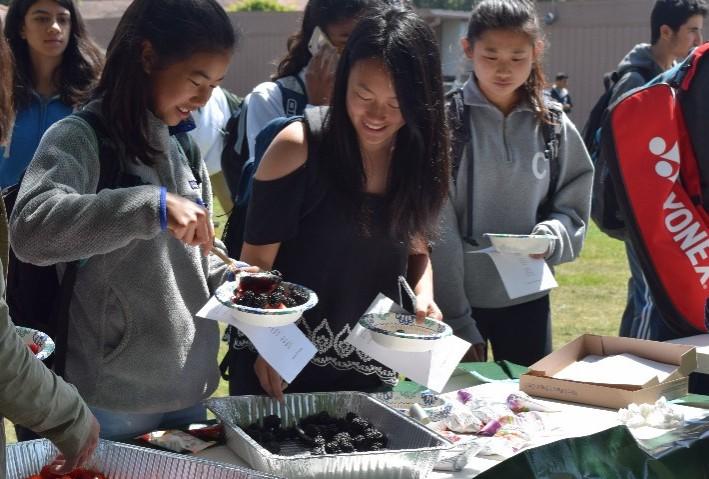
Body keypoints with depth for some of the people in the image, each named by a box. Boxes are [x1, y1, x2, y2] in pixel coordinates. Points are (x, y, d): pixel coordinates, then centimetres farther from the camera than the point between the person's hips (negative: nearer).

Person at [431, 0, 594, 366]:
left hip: (527, 298, 3)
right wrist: (457, 322, -14)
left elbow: (573, 209, 10)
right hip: (455, 297, -3)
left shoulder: (553, 127, 2)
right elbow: (439, 231, -11)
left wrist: (551, 237, -13)